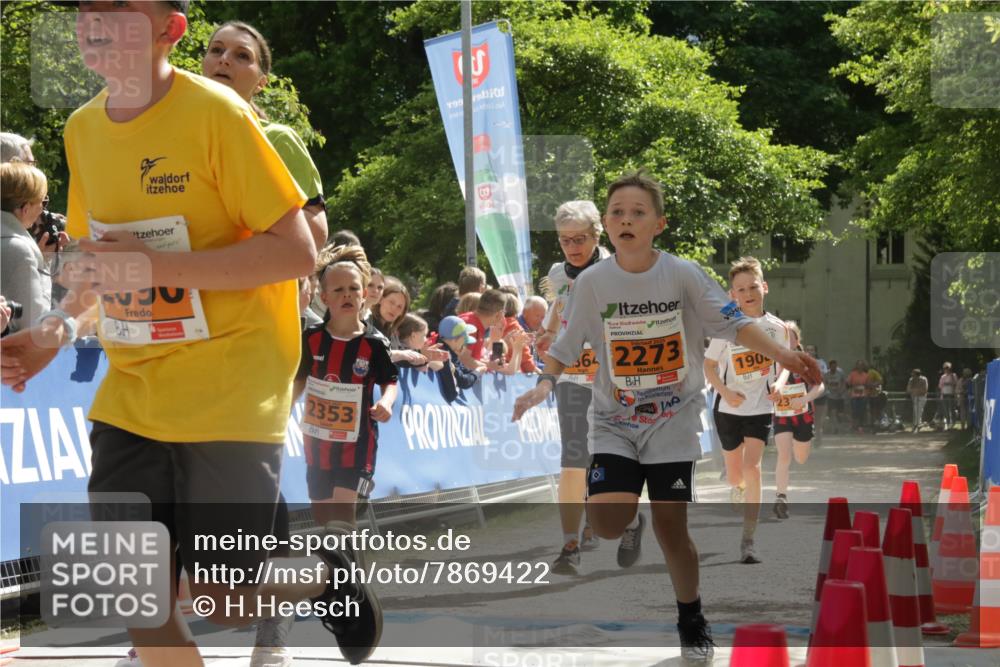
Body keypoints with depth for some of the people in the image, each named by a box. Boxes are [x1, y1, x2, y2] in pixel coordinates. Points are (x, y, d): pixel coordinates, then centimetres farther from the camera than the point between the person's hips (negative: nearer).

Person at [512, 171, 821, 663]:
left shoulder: (682, 275, -9)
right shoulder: (592, 282, -6)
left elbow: (732, 322, -8)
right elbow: (566, 345, 1)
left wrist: (783, 356, -19)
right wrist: (544, 385, -16)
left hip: (673, 421, -1)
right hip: (613, 422, 1)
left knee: (670, 529, -3)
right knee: (606, 521, -18)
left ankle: (692, 622, 19)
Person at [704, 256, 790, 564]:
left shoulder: (776, 327, -3)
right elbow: (709, 365, -1)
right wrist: (725, 392, -17)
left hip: (760, 409, -1)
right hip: (728, 409, 1)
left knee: (752, 467, -18)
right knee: (735, 475, 11)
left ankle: (748, 540, -16)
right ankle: (737, 488, 51)